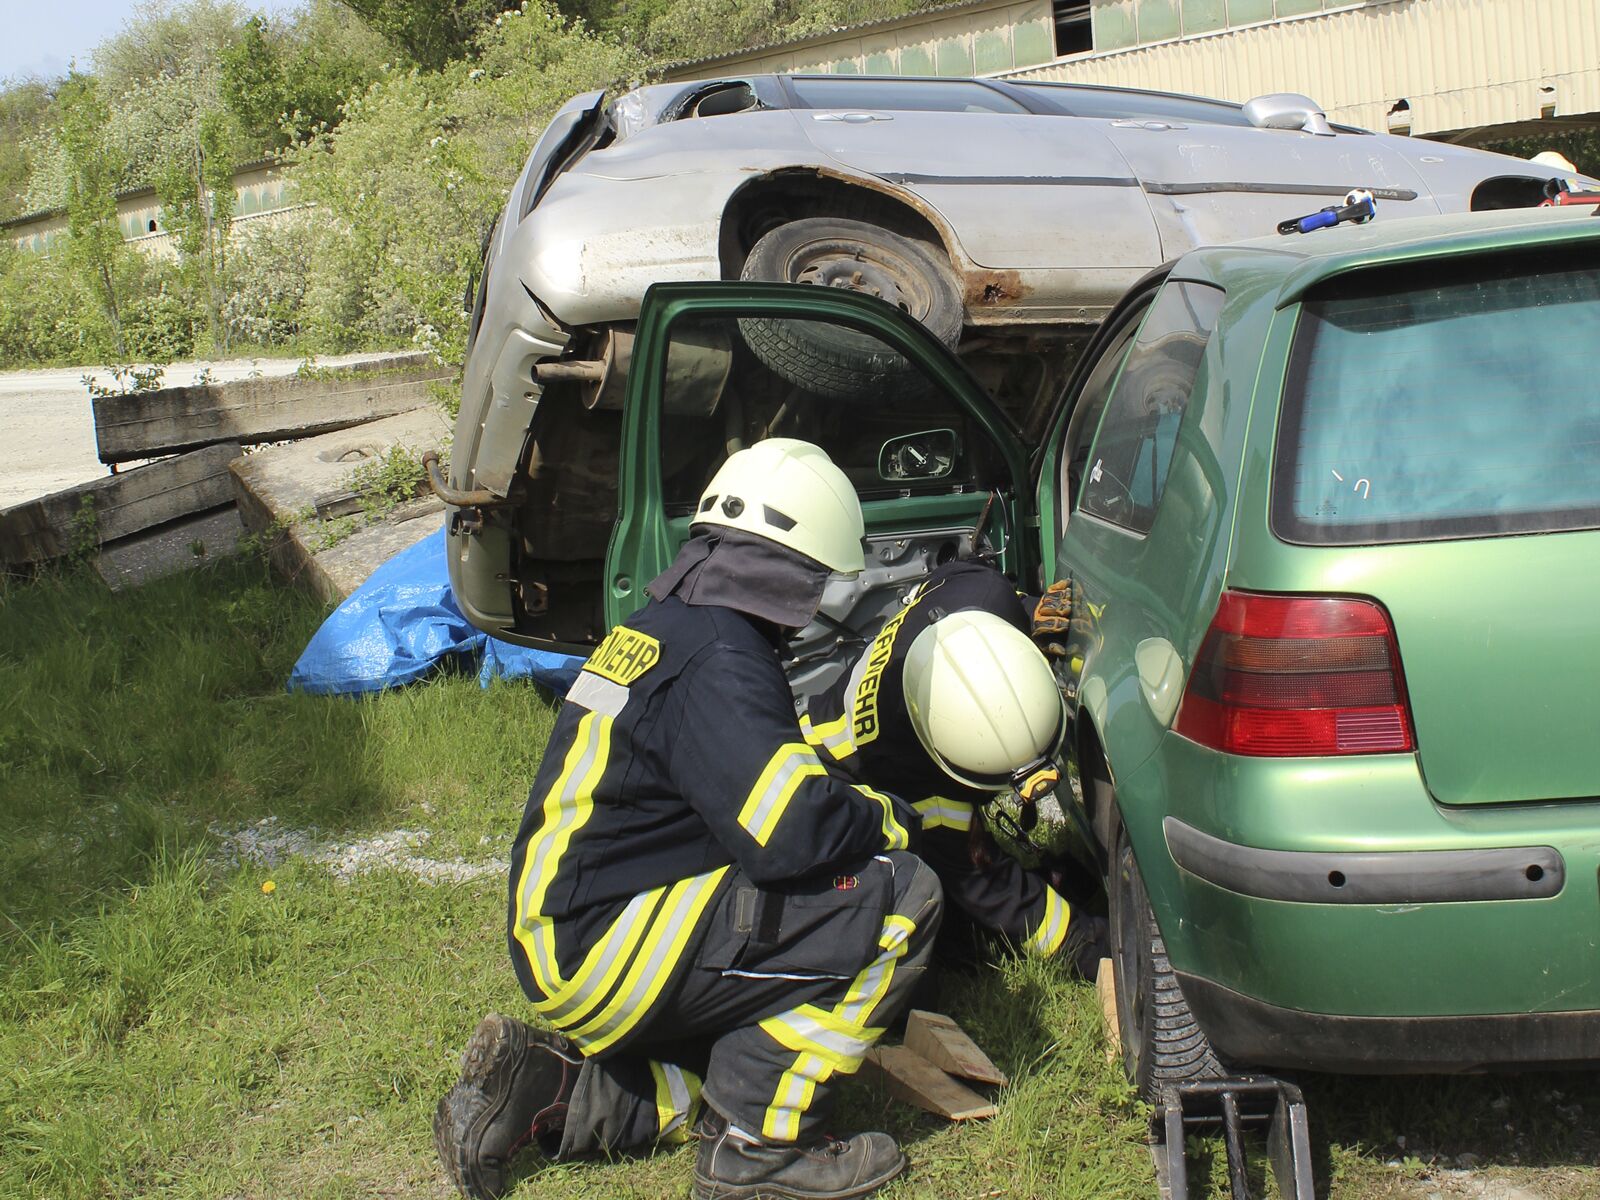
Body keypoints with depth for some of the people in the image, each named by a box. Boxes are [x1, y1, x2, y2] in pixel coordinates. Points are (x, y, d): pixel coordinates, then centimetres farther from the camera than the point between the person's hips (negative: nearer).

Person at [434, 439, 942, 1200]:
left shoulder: (663, 626, 13)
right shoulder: (717, 659, -18)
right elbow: (788, 837, -26)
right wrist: (892, 821, -7)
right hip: (603, 948, -10)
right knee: (898, 896, -15)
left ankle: (545, 1088, 11)